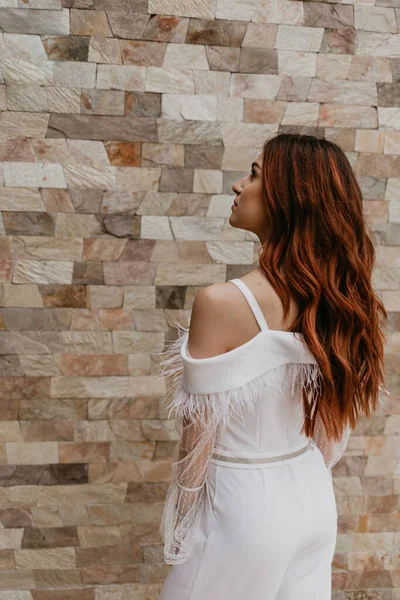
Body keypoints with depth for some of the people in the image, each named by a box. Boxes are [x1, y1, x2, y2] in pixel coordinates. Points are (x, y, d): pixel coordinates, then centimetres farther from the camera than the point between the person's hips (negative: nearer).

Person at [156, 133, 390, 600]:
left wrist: (180, 525, -1)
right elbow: (334, 427, 5)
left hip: (247, 507, -6)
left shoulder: (222, 303, -25)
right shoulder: (336, 297, -5)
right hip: (314, 498, 6)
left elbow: (198, 441, -17)